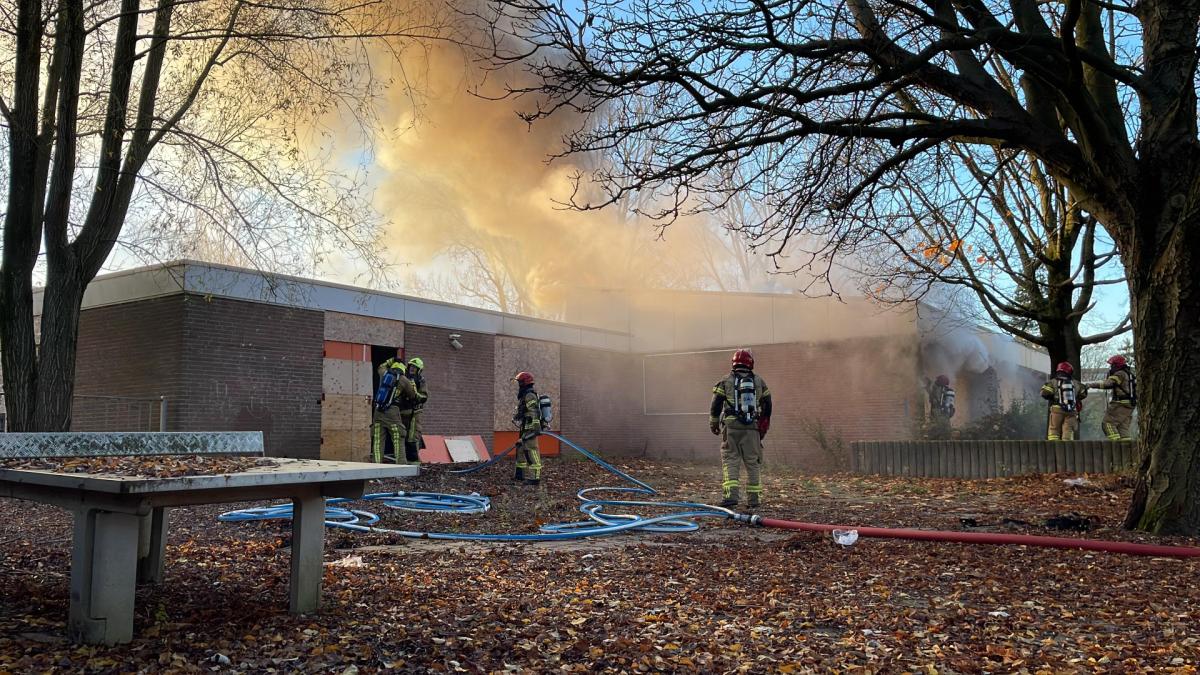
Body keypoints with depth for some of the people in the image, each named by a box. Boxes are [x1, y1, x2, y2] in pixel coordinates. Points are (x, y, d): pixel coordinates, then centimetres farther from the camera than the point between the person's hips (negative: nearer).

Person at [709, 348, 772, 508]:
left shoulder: (726, 381, 3)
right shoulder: (759, 382, 10)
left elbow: (715, 405, 3)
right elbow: (767, 406, 15)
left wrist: (713, 424, 16)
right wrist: (764, 428, 26)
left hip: (731, 427, -2)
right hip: (752, 429, 2)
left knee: (730, 460, -1)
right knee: (753, 462, 9)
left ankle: (731, 495, -14)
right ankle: (754, 498, 13)